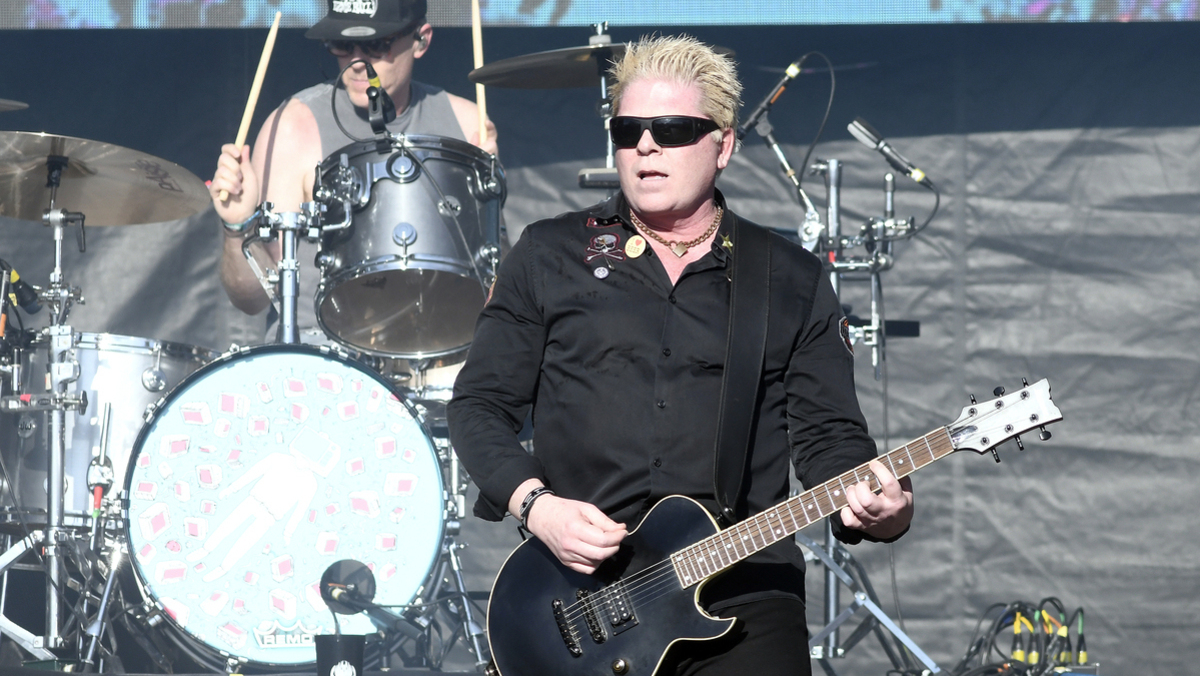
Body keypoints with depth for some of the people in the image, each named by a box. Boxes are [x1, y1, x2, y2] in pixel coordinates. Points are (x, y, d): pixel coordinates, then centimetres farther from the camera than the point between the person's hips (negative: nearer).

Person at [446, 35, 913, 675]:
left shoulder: (792, 281, 12)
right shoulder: (549, 256, 10)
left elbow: (828, 434, 9)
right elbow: (480, 403, 9)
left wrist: (875, 509, -13)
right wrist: (533, 503, -8)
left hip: (743, 585, 0)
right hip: (575, 583, 0)